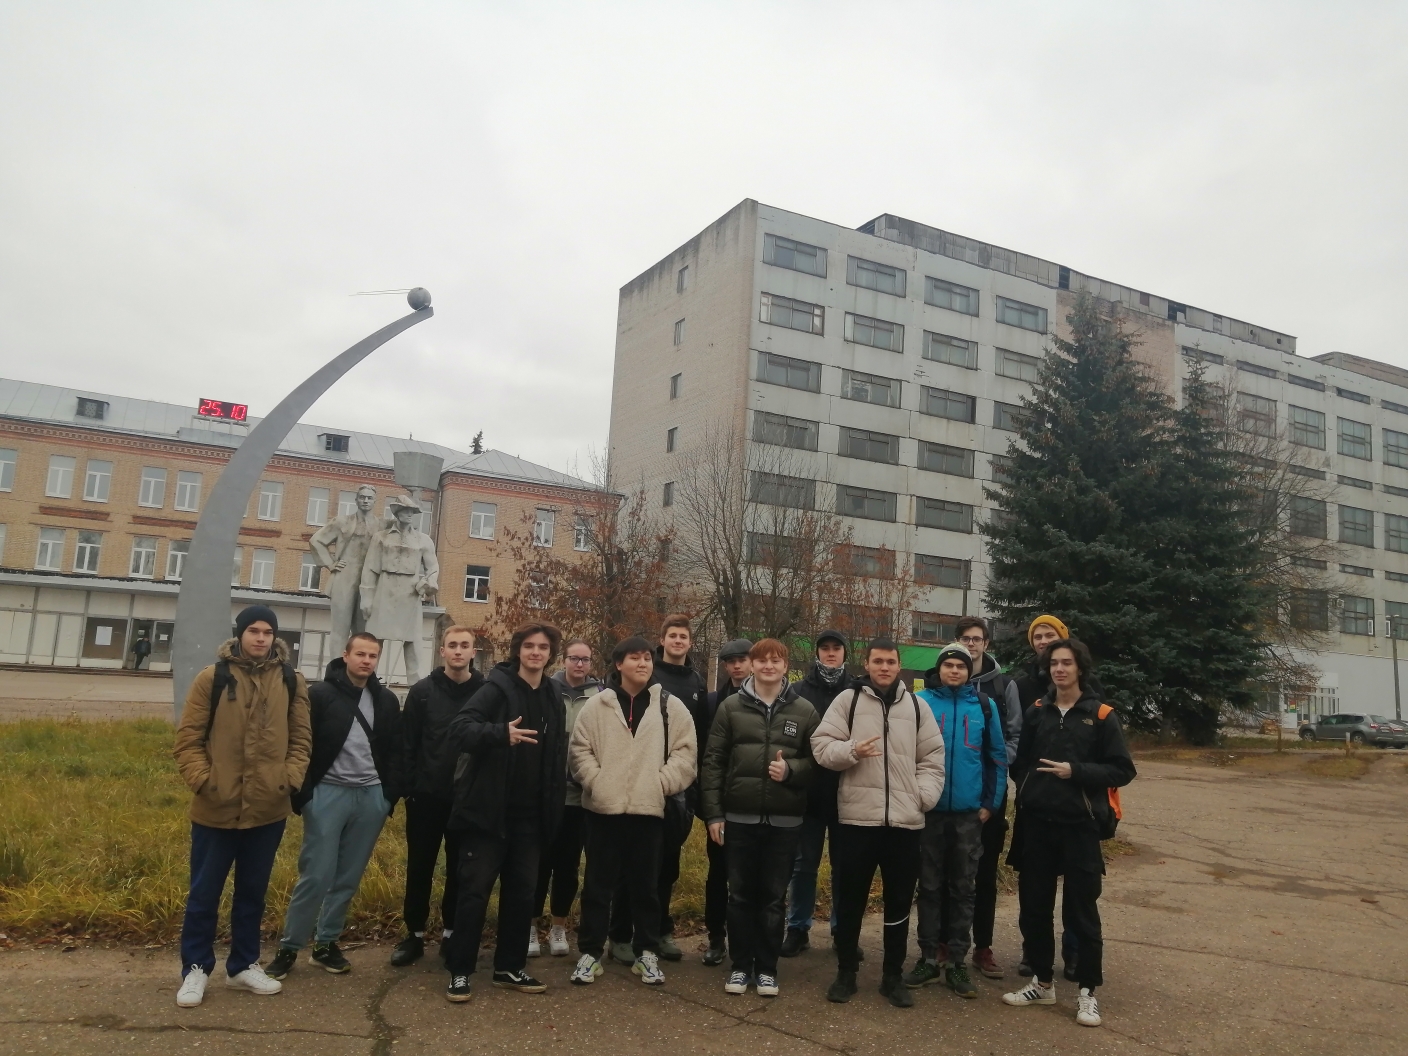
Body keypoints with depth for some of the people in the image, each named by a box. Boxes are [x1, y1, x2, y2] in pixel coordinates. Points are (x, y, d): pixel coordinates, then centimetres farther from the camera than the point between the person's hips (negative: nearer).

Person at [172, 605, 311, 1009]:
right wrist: (202, 780, -13)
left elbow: (300, 739, 8)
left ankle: (244, 965, 31)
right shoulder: (212, 678, -5)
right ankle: (195, 969, 27)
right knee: (204, 894, 10)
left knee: (253, 892, 16)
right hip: (216, 809, -3)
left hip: (268, 810, 3)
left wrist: (290, 778, -5)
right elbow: (188, 739, -4)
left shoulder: (291, 682, 3)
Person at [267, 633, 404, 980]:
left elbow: (395, 751, 11)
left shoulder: (387, 701, 8)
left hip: (371, 796, 4)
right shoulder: (320, 694, -5)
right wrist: (302, 793, -11)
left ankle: (326, 943, 23)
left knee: (349, 878, 10)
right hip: (329, 793, -4)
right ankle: (289, 946, 12)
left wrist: (391, 794, 3)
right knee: (316, 875, -2)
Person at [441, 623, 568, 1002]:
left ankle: (510, 968, 25)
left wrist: (554, 807, 11)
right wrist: (502, 733, -37)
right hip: (489, 810, -6)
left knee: (523, 892, 12)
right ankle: (459, 971, 12)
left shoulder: (553, 698, 10)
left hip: (530, 815, 6)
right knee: (475, 890, 0)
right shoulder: (497, 688, -9)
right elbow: (458, 729, -21)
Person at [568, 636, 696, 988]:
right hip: (603, 808, 0)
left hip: (649, 809, 0)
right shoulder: (597, 705, 2)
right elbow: (580, 750, 3)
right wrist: (596, 782, -8)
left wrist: (660, 784, -8)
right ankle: (590, 952, 20)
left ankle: (646, 953, 24)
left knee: (646, 885, 10)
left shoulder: (671, 706, 2)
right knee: (598, 884, 8)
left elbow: (686, 753, 0)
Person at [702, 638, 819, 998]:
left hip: (785, 820, 0)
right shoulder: (730, 707, 1)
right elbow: (713, 762, 1)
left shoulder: (804, 710, 2)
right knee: (741, 895, 8)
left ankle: (767, 968, 21)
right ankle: (741, 965, 22)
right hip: (739, 817, 0)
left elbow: (818, 761, 5)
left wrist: (790, 770, -15)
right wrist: (713, 813, -4)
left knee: (773, 897, 8)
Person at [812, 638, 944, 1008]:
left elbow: (933, 758, 10)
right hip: (855, 818, -2)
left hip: (905, 821, 2)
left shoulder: (916, 706, 9)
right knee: (849, 900, 8)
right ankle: (846, 973, 23)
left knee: (899, 903, 11)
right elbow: (822, 745, -2)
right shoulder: (847, 700, 2)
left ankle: (893, 976, 25)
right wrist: (851, 751, -20)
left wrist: (924, 796, -3)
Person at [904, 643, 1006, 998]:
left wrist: (991, 803, 2)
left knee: (963, 889, 9)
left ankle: (956, 963, 19)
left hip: (969, 813, 1)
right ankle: (928, 959, 19)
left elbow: (997, 756, 6)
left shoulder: (984, 705, 1)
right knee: (929, 887, 9)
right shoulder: (920, 702, -3)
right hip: (928, 810, -1)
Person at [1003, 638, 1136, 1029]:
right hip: (1037, 824, 4)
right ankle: (1042, 981, 25)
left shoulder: (1101, 715, -2)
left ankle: (1087, 991, 17)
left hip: (1080, 825, -3)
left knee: (1083, 910, 3)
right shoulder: (1036, 712, 8)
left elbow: (1122, 770, -6)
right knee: (1034, 906, 10)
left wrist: (1076, 772, -17)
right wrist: (1026, 795, 4)